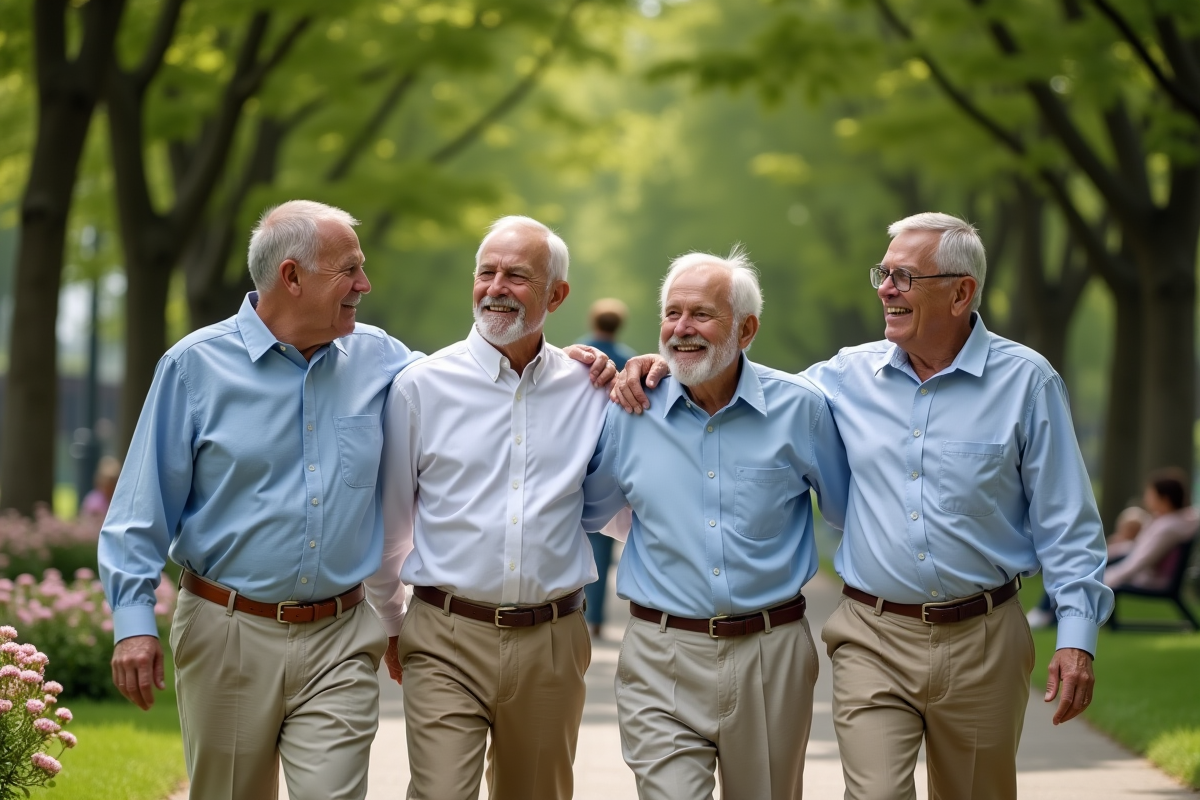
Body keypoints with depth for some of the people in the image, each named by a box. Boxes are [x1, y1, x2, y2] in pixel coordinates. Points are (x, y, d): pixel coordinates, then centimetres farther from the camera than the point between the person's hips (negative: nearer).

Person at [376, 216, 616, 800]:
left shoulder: (588, 389, 5)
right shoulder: (422, 386, 0)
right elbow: (389, 517, 11)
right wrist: (389, 621, 17)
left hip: (551, 644, 2)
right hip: (447, 642, -2)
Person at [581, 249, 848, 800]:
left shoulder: (799, 408, -2)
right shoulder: (630, 412, 0)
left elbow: (849, 512, 9)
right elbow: (580, 513, 15)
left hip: (772, 655, 1)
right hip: (661, 659, 0)